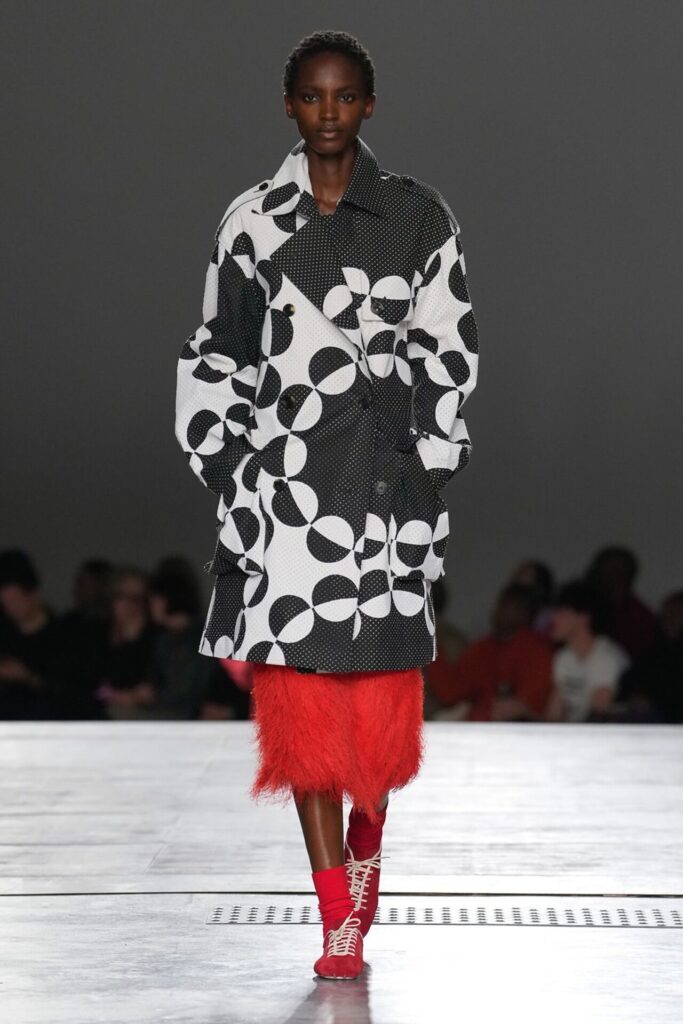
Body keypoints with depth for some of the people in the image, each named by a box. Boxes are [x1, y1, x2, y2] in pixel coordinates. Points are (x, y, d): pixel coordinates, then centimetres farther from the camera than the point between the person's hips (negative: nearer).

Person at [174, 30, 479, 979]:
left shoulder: (419, 215, 5)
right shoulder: (251, 221, 8)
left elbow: (446, 355, 5)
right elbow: (216, 357, 11)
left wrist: (430, 474, -1)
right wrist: (225, 468, 4)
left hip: (385, 475, -1)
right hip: (283, 479, 1)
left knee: (379, 684, -1)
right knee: (299, 694, -5)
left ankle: (365, 841, 30)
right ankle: (340, 919, 0)